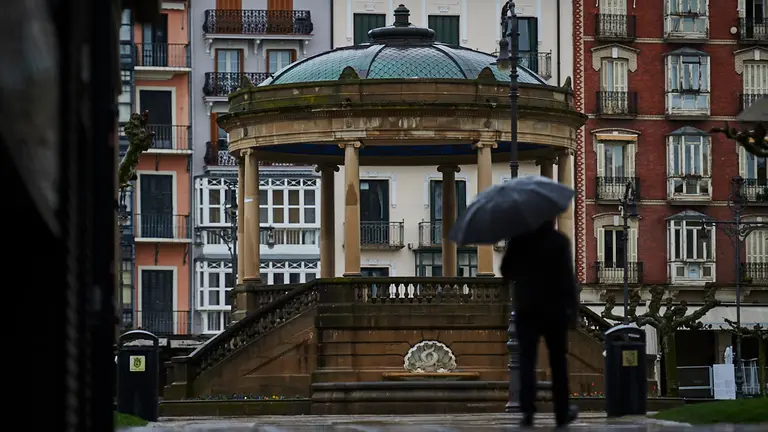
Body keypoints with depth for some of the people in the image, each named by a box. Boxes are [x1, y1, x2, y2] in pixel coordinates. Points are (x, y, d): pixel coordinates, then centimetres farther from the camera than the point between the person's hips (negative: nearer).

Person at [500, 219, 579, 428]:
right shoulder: (559, 241, -6)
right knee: (558, 362, 9)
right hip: (554, 310, -1)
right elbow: (568, 277, -10)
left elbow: (506, 272, 8)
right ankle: (562, 413, 15)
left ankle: (527, 410, -17)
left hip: (526, 309, 1)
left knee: (527, 360, -1)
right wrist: (573, 309, -7)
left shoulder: (518, 240, 0)